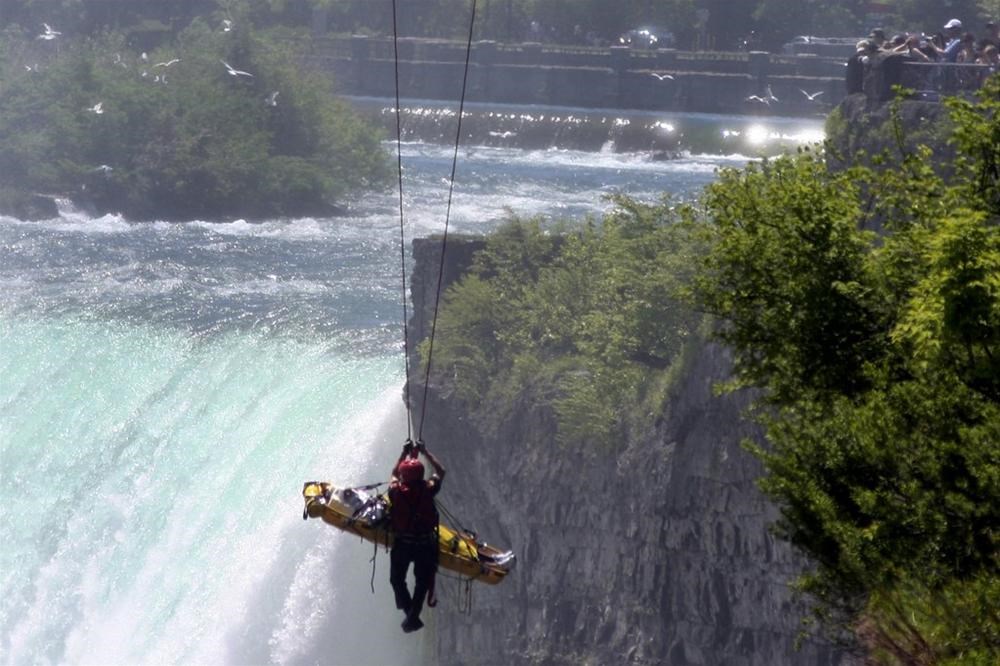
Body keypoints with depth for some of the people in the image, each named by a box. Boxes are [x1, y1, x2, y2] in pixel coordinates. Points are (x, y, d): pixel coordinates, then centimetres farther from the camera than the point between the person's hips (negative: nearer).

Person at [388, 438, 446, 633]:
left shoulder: (396, 491, -13)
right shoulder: (428, 490, -15)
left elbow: (394, 474, 11)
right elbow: (440, 472, 6)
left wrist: (404, 453, 17)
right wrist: (425, 452, 12)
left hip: (401, 544, 0)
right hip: (425, 543, 0)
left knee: (397, 579, 22)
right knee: (422, 581, 19)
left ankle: (408, 610, 15)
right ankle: (414, 616, 15)